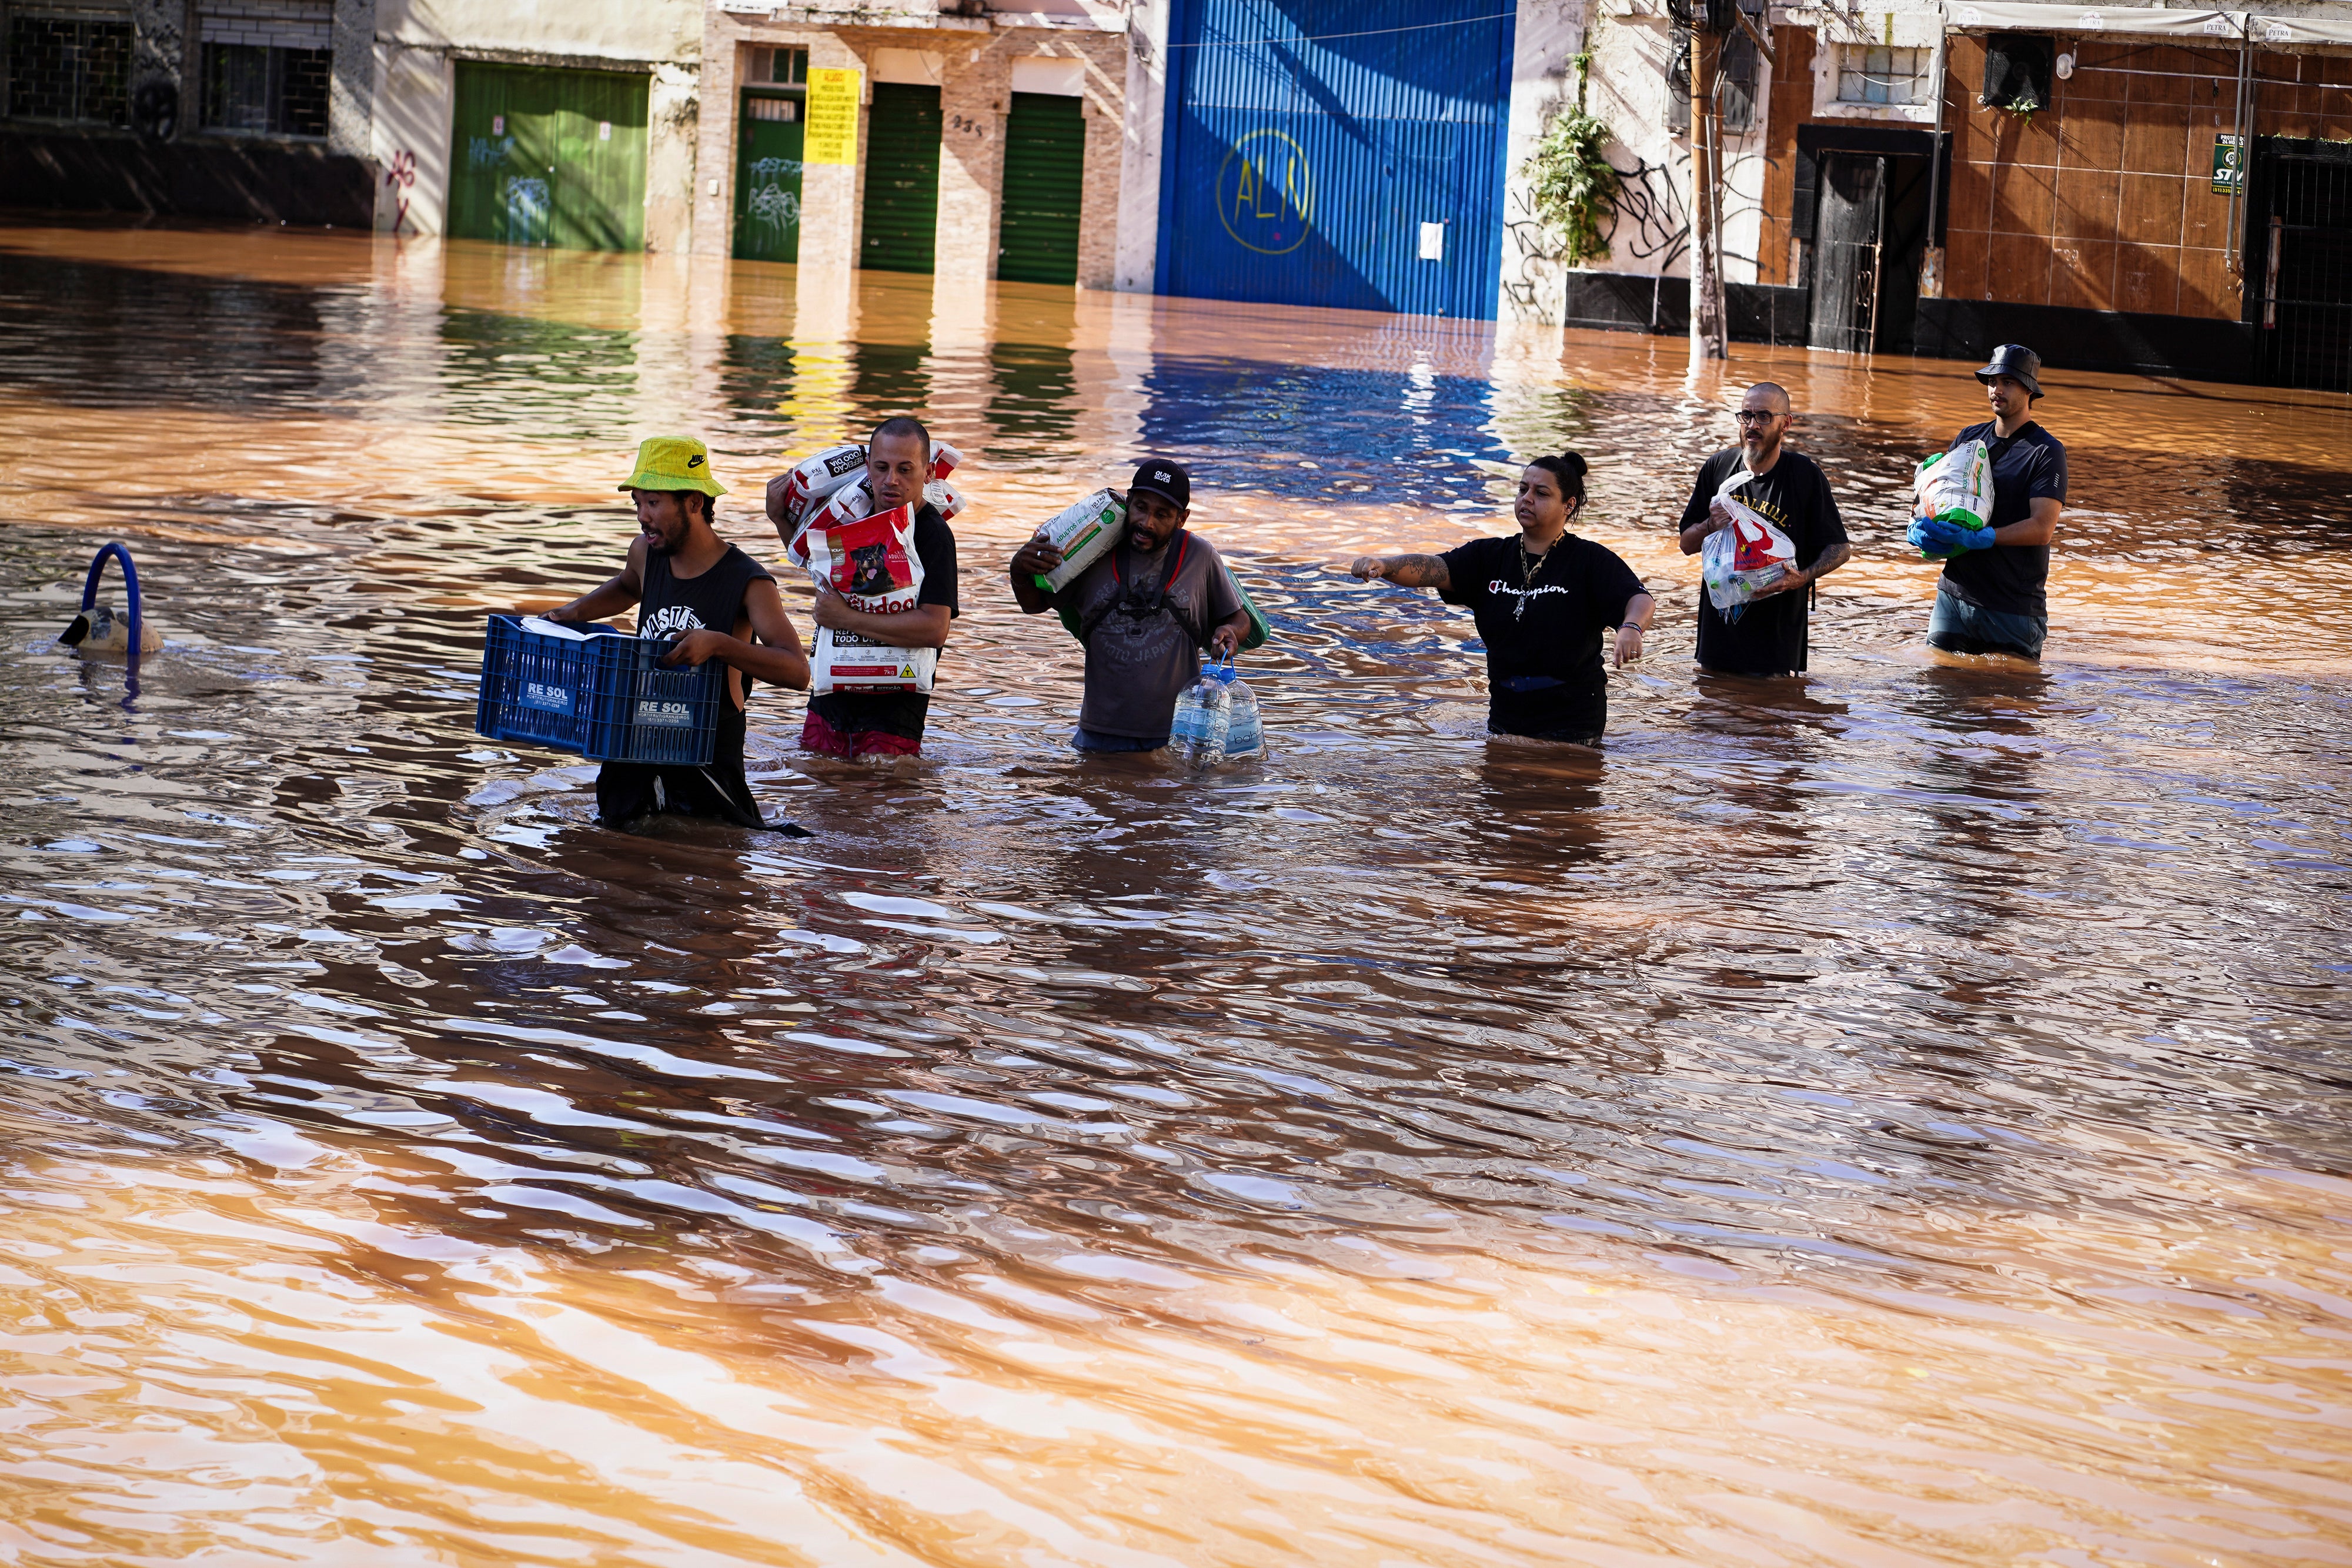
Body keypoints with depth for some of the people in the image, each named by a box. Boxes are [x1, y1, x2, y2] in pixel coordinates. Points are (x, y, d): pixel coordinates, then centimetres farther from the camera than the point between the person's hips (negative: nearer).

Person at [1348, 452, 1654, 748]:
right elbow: (1433, 569, -9)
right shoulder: (1490, 556, 6)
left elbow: (1640, 600, -21)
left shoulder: (1591, 560, -7)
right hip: (1506, 716, 5)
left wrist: (1630, 629, -46)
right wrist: (1382, 565, -30)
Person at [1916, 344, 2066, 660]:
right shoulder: (1968, 438, 13)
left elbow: (2043, 528, -16)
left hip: (2014, 607, -5)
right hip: (1955, 594, 5)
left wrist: (1979, 538, -27)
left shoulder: (2047, 452, -6)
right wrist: (1919, 529, -8)